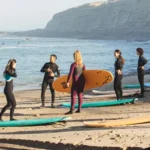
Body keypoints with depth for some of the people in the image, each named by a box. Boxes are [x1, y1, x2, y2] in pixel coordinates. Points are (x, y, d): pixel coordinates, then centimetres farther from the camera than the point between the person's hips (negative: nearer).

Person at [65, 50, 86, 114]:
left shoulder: (73, 65, -10)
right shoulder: (83, 65, 6)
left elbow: (70, 74, -12)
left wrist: (68, 82, -10)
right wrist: (84, 81, 18)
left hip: (76, 81, -5)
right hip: (82, 81, 5)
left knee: (73, 95, -4)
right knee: (80, 95, 10)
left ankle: (71, 110, -8)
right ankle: (79, 109, 13)